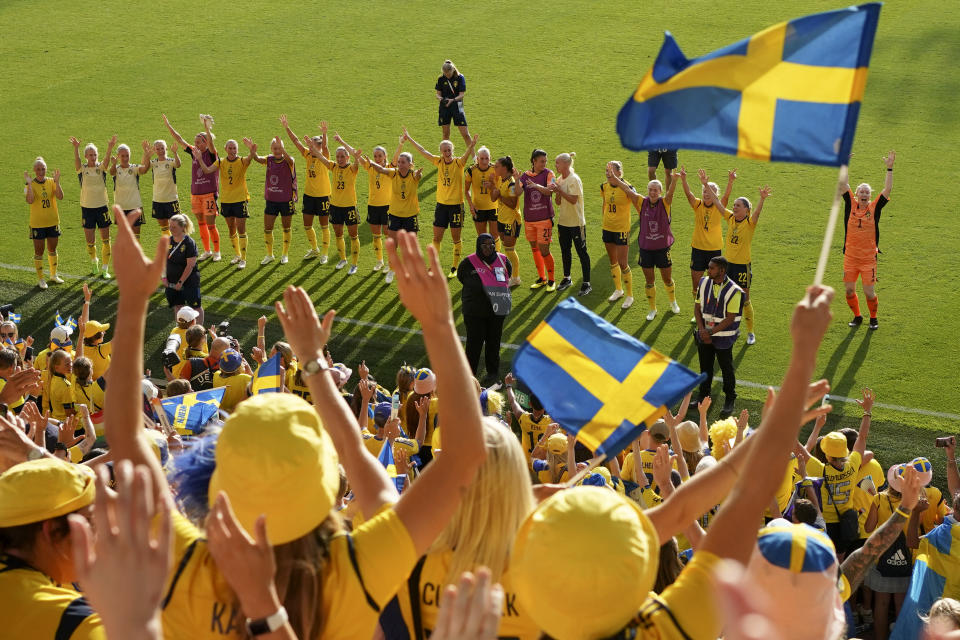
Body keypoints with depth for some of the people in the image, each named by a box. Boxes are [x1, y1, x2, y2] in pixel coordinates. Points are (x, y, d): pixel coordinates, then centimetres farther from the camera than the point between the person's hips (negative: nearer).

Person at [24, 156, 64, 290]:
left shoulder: (51, 182, -1)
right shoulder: (30, 184, -9)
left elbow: (60, 196, -16)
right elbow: (30, 200, -26)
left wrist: (57, 181, -23)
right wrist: (29, 183, -28)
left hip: (52, 221, 3)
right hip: (37, 223, -3)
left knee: (52, 249, 16)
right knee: (39, 251, 4)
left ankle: (53, 275, 33)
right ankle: (40, 279, 16)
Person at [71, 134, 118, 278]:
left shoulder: (101, 168, 0)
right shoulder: (82, 169, -1)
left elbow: (106, 160, -21)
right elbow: (77, 161, -22)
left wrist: (110, 147, -41)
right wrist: (76, 148, -43)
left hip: (102, 207, 0)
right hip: (87, 208, 0)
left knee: (105, 240, 1)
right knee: (90, 242, 4)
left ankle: (105, 269, 11)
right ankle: (94, 261, 33)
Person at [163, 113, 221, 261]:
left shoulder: (211, 154, -8)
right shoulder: (194, 152, 7)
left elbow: (210, 142, -28)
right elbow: (180, 140, 6)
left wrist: (207, 127, -42)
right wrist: (168, 125, 1)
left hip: (209, 193, -6)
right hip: (195, 193, 6)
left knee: (211, 225, -2)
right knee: (201, 223, 12)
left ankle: (217, 252, 12)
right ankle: (207, 251, 23)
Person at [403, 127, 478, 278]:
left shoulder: (458, 163, -9)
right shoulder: (439, 162, 1)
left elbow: (467, 155, -29)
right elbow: (422, 151, 4)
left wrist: (471, 146, -50)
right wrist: (409, 138, 4)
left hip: (456, 205, -3)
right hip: (441, 204, 3)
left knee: (456, 239, 6)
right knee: (436, 238, 8)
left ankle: (454, 267, 18)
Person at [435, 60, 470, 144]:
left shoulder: (460, 77, -7)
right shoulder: (441, 79, -1)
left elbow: (461, 95, -9)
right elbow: (438, 93, 5)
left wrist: (452, 100, -27)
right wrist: (440, 98, -19)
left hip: (457, 106, -2)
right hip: (444, 108, 2)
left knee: (465, 134, -5)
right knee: (446, 134, 7)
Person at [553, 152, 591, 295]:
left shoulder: (574, 179, -15)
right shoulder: (559, 179, 9)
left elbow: (573, 199, -23)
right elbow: (558, 202, 10)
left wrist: (559, 190, -21)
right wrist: (557, 193, -9)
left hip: (576, 222, -8)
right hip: (563, 221, 8)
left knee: (581, 252, -3)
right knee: (565, 250, 16)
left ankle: (586, 283, 1)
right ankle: (566, 278, 31)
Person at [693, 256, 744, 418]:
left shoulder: (734, 291, -19)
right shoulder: (704, 283, -2)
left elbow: (730, 319, -17)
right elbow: (697, 307, 3)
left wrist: (710, 332, -19)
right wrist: (702, 330, -10)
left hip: (723, 337, -5)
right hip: (705, 334, 5)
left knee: (727, 368, 8)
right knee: (705, 367, 17)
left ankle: (729, 401, 23)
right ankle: (704, 397, 33)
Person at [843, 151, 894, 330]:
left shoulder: (874, 207, -2)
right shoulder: (851, 205, 0)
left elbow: (887, 189, -8)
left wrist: (889, 168, -14)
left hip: (869, 258, -2)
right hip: (850, 256, 2)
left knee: (869, 291, 0)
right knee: (849, 290, 6)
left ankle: (873, 318, 25)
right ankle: (857, 316, 29)